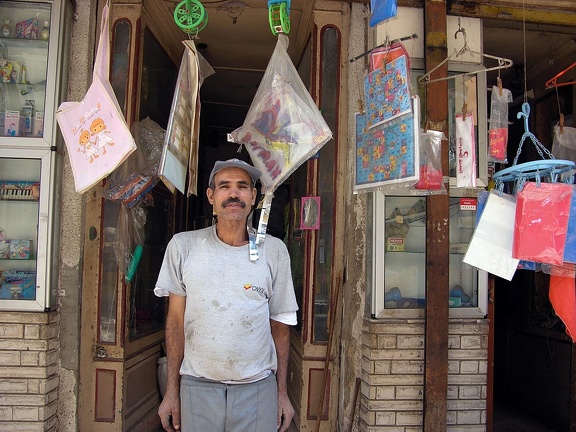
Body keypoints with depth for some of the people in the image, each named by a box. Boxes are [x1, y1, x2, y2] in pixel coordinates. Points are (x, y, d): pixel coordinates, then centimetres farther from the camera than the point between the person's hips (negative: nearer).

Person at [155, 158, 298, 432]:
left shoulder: (274, 250, 0)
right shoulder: (183, 246, -1)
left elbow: (280, 324, 4)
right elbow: (176, 319, 2)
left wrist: (282, 393, 3)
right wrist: (171, 391, 0)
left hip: (257, 387, 1)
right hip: (197, 385, 0)